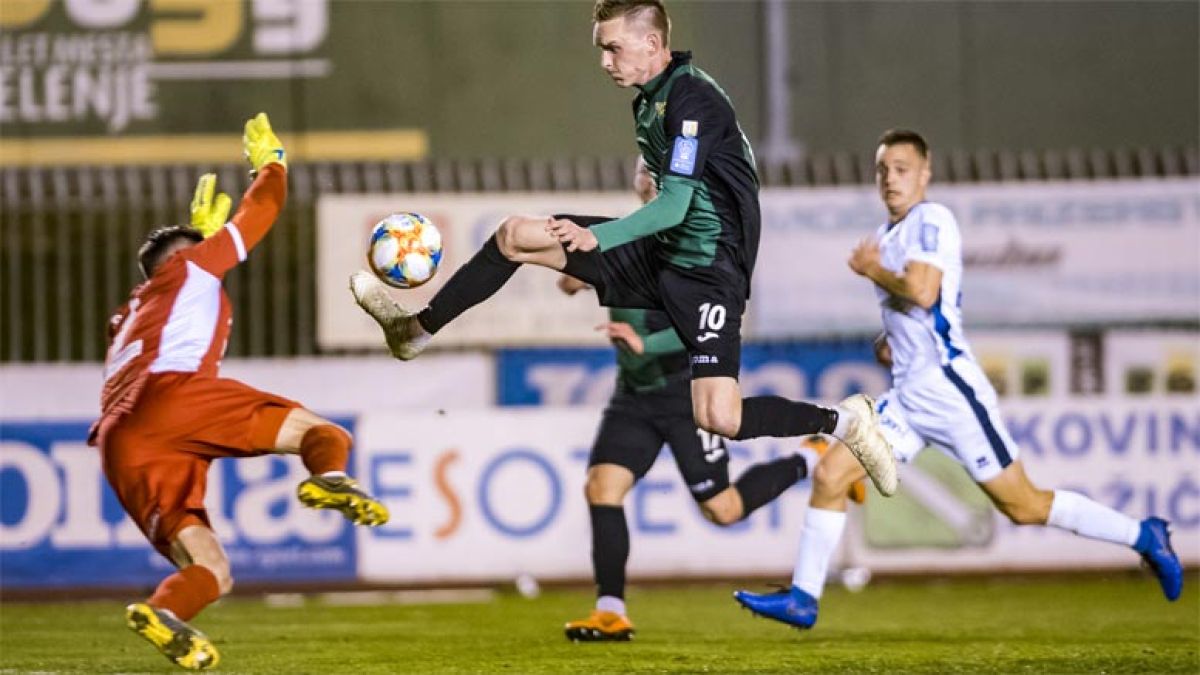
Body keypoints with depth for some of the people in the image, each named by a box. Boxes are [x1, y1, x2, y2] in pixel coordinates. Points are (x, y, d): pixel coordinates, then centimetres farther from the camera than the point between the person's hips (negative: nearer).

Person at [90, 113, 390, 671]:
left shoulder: (131, 317, 43)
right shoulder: (187, 269, 26)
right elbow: (260, 210, 31)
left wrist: (203, 229, 75)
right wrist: (270, 163, 50)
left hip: (120, 446, 6)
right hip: (173, 393, -6)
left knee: (212, 573, -2)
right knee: (321, 433, -5)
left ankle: (164, 612, -37)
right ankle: (328, 479, -42)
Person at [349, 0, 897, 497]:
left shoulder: (692, 98, -18)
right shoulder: (649, 101, 10)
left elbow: (674, 205, -25)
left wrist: (598, 237, -33)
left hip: (708, 271, -9)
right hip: (659, 253, 9)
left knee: (718, 419, -22)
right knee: (516, 234, 2)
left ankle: (843, 421, 0)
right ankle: (415, 331, 16)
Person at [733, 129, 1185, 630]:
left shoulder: (932, 220, -9)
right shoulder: (887, 236, 18)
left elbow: (923, 292, -24)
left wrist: (872, 271, -8)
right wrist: (887, 342, 13)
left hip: (949, 385, -9)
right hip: (908, 395, 9)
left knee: (1024, 506, -5)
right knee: (829, 474, -1)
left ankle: (1143, 536, 7)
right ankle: (803, 598, 3)